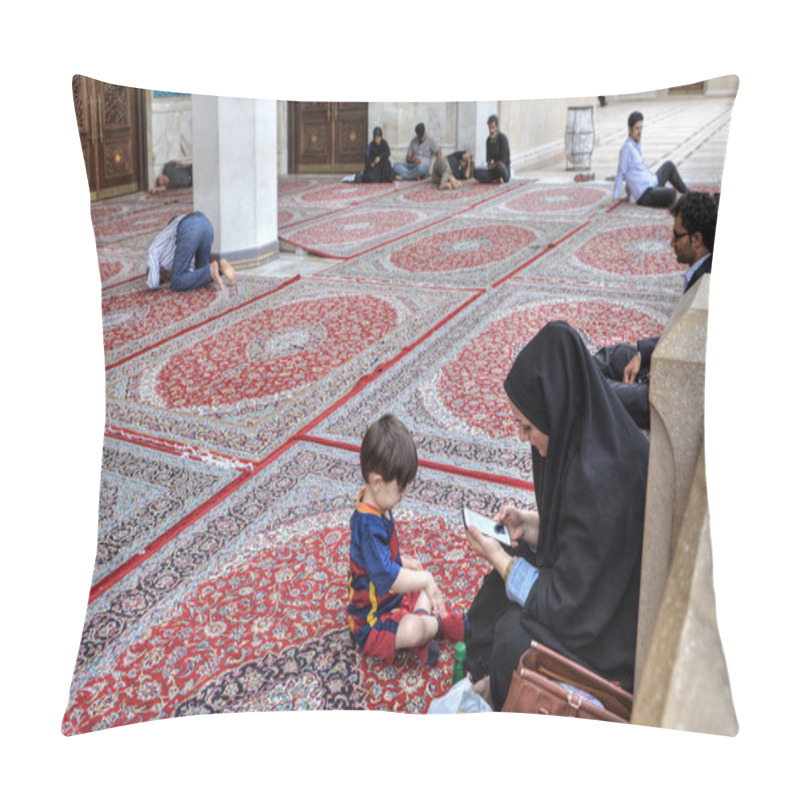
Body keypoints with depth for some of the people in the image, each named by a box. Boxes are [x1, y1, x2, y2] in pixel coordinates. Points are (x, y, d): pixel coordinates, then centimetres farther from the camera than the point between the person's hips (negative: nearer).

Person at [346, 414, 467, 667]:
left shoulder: (376, 506, -1)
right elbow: (388, 578, -39)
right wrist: (424, 579, -32)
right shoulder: (368, 525, -33)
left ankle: (427, 621, 0)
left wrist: (402, 561, 11)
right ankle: (438, 623, 0)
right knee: (414, 630, -31)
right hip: (371, 622, -10)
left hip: (394, 598, 10)